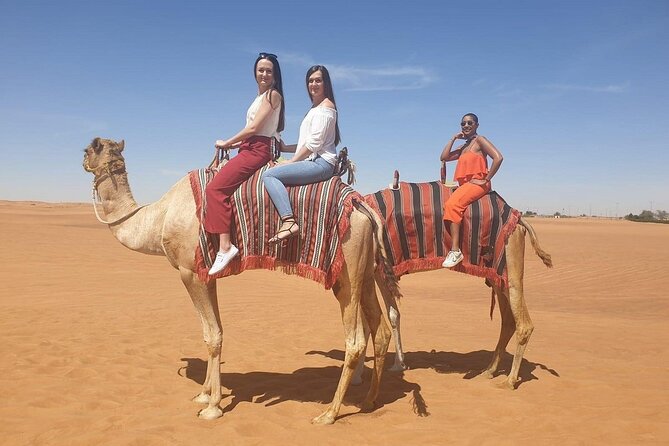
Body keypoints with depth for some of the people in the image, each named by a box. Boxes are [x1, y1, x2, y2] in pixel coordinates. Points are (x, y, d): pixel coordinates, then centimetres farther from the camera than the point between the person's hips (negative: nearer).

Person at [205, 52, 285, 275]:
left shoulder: (272, 94, -4)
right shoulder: (261, 96, 23)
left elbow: (253, 128, -12)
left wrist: (227, 143, -2)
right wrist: (234, 143, 9)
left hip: (257, 150, -10)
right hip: (250, 149, 10)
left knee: (216, 187, -21)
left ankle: (225, 246, -27)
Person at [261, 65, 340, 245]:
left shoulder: (326, 106, -3)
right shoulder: (315, 108, 26)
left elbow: (314, 143, -12)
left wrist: (291, 162, -9)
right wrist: (285, 148, 18)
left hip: (320, 163, -10)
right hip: (312, 163, 10)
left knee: (269, 174, -21)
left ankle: (289, 222, -33)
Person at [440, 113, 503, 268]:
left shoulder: (480, 140, 0)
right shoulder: (463, 147, 24)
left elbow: (498, 157, -13)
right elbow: (444, 157, 14)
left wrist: (486, 179, -12)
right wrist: (453, 138, 13)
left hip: (477, 184, -9)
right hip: (463, 185, 9)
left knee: (452, 204, -31)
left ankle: (455, 250, -38)